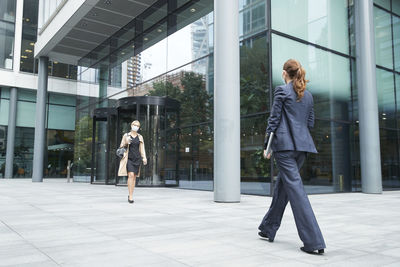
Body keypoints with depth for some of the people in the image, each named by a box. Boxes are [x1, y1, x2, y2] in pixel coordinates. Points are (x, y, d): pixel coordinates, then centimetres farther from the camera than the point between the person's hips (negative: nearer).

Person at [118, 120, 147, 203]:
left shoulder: (140, 137, 10)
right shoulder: (126, 135, 3)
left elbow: (142, 148, 8)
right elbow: (121, 147, 6)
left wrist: (144, 158, -5)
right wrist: (126, 143, -14)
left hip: (137, 159, 3)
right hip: (129, 158, -3)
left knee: (134, 177, 5)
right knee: (131, 175, -17)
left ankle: (130, 195, 17)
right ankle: (131, 196, -16)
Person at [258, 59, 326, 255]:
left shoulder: (281, 91, -4)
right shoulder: (308, 95, 15)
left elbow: (274, 119, -7)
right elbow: (310, 123, 16)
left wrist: (266, 146, -3)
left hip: (285, 143, -7)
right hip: (303, 144, 7)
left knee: (294, 188, -8)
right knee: (282, 185, 16)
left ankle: (314, 241, -11)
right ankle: (269, 228, 27)